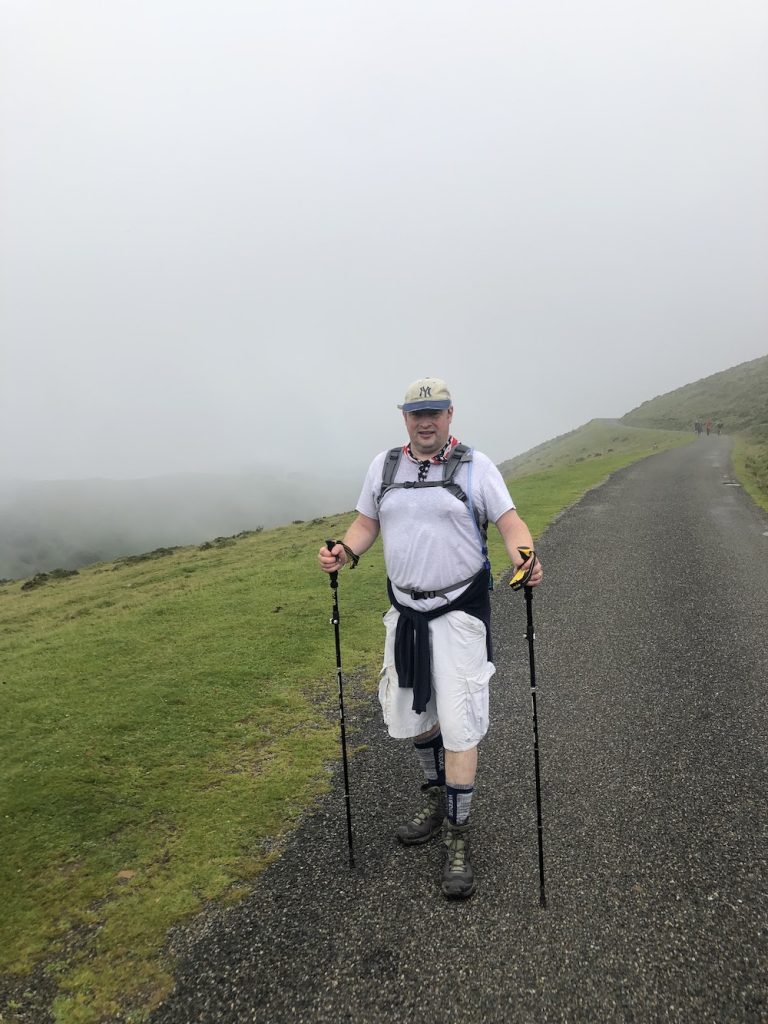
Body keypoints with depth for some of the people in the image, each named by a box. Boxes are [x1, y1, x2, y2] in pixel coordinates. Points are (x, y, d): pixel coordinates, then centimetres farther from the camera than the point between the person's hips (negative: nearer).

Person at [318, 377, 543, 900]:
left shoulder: (475, 465, -6)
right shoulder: (384, 466, 7)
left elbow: (510, 521, -10)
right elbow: (367, 523, 12)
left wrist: (525, 556, -30)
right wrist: (345, 552, -8)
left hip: (459, 611, -5)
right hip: (406, 611, 5)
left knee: (459, 725, -5)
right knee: (413, 714, 17)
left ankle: (457, 837, 12)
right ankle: (436, 797, 42)